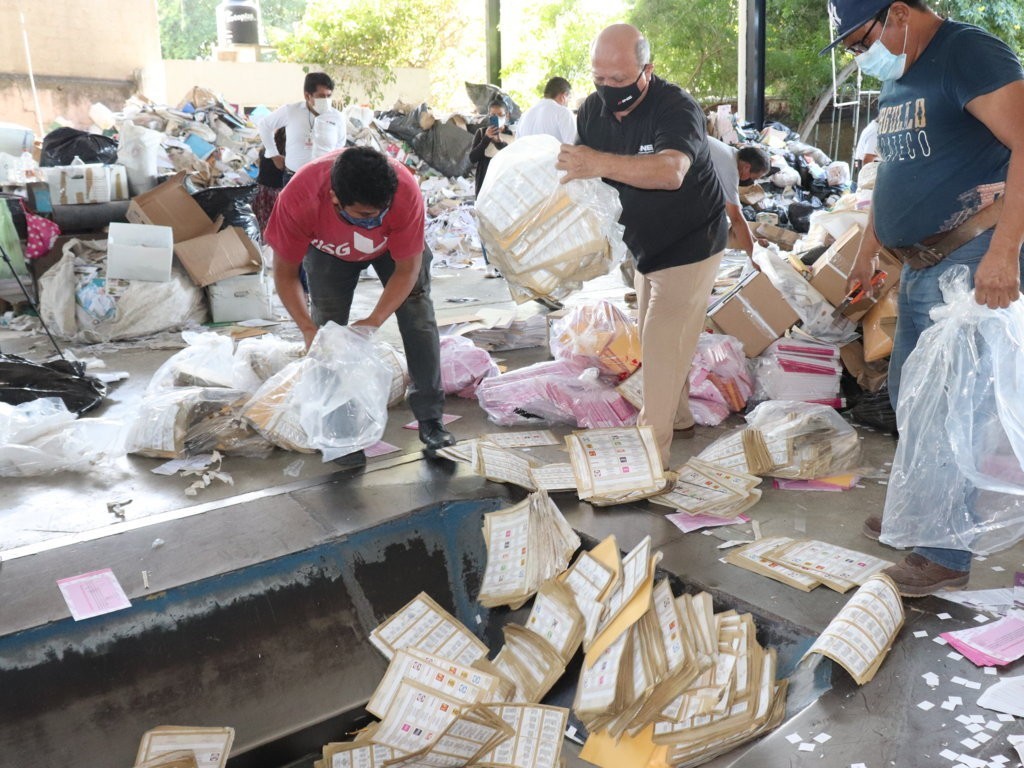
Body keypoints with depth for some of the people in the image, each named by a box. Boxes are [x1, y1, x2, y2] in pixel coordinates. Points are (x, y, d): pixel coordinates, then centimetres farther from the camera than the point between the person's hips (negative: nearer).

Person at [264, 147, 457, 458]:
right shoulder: (298, 199, -41)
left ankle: (430, 420, -4)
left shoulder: (406, 192, -42)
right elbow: (285, 274, -25)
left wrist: (374, 321, -39)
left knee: (418, 314, -11)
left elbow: (407, 270, -28)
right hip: (330, 249, 1)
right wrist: (308, 328, -37)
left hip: (395, 243, 0)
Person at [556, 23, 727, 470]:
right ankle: (679, 417, 36)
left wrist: (601, 163, -59)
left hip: (690, 246, -8)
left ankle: (652, 452, 0)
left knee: (661, 345, -9)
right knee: (657, 340, 18)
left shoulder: (676, 109, -28)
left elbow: (671, 171, -46)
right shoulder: (594, 110, -6)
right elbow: (570, 171, -5)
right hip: (647, 245, 8)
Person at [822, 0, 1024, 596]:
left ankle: (947, 556, 6)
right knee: (910, 397, 16)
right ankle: (922, 511, 33)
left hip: (972, 265, -9)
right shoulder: (898, 79, 16)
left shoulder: (970, 52, -12)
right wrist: (869, 247, 26)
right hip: (921, 266, 9)